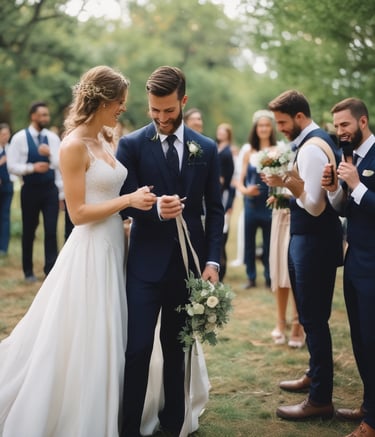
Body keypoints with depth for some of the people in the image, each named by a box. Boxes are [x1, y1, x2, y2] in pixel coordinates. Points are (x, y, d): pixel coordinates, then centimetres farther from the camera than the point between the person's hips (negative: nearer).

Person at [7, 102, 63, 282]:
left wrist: (50, 154, -19)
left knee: (51, 230, -5)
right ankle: (28, 271, 24)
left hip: (50, 189, 1)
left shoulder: (53, 138, 3)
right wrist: (32, 167, -21)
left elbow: (60, 164, -1)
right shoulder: (19, 138, -5)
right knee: (28, 231, 10)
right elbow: (12, 166, -9)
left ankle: (51, 269, 2)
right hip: (30, 190, -1)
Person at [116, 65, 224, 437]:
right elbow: (127, 204, -3)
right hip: (146, 263, -2)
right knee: (137, 349, -4)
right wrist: (156, 209, -24)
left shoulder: (206, 149, 6)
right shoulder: (131, 145, -1)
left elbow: (214, 209, 7)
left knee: (177, 349, 12)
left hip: (189, 264, 2)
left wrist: (212, 260, -2)